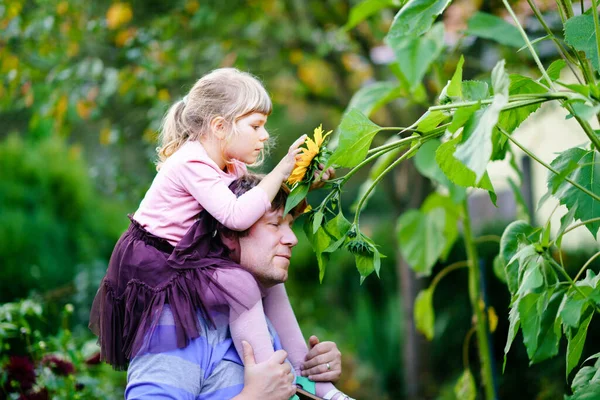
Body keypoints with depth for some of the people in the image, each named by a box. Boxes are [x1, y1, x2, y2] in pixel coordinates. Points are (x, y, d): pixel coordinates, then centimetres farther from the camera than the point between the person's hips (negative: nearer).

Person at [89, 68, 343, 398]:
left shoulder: (228, 166, 7)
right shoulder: (192, 164, -23)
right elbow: (237, 216, -34)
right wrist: (279, 172, -28)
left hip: (183, 259, 10)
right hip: (152, 267, -10)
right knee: (243, 287, -26)